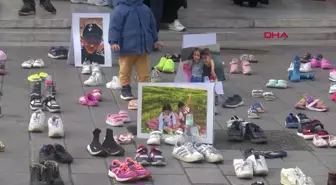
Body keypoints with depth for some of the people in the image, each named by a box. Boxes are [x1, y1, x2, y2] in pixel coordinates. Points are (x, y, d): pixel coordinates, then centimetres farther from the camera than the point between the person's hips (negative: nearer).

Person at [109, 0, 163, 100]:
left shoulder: (145, 9, 10)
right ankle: (125, 90, 15)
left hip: (142, 46, 4)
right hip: (127, 47, -4)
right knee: (125, 70, 5)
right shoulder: (120, 9, -8)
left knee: (143, 71, 8)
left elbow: (152, 25, 21)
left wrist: (155, 40, 27)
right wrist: (114, 42, -19)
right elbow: (114, 27, -11)